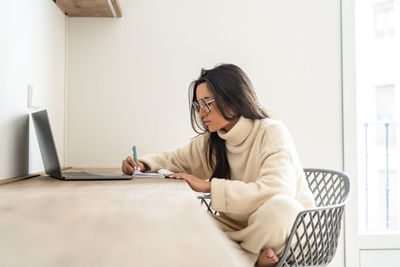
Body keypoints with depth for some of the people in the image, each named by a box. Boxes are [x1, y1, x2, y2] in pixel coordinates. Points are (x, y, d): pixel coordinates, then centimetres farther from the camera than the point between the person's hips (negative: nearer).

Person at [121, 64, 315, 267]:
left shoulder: (272, 132, -16)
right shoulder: (210, 141, 4)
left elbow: (277, 191, -30)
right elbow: (175, 158, 16)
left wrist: (209, 186, -28)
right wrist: (143, 164, -7)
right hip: (242, 225, 5)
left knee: (279, 207, -39)